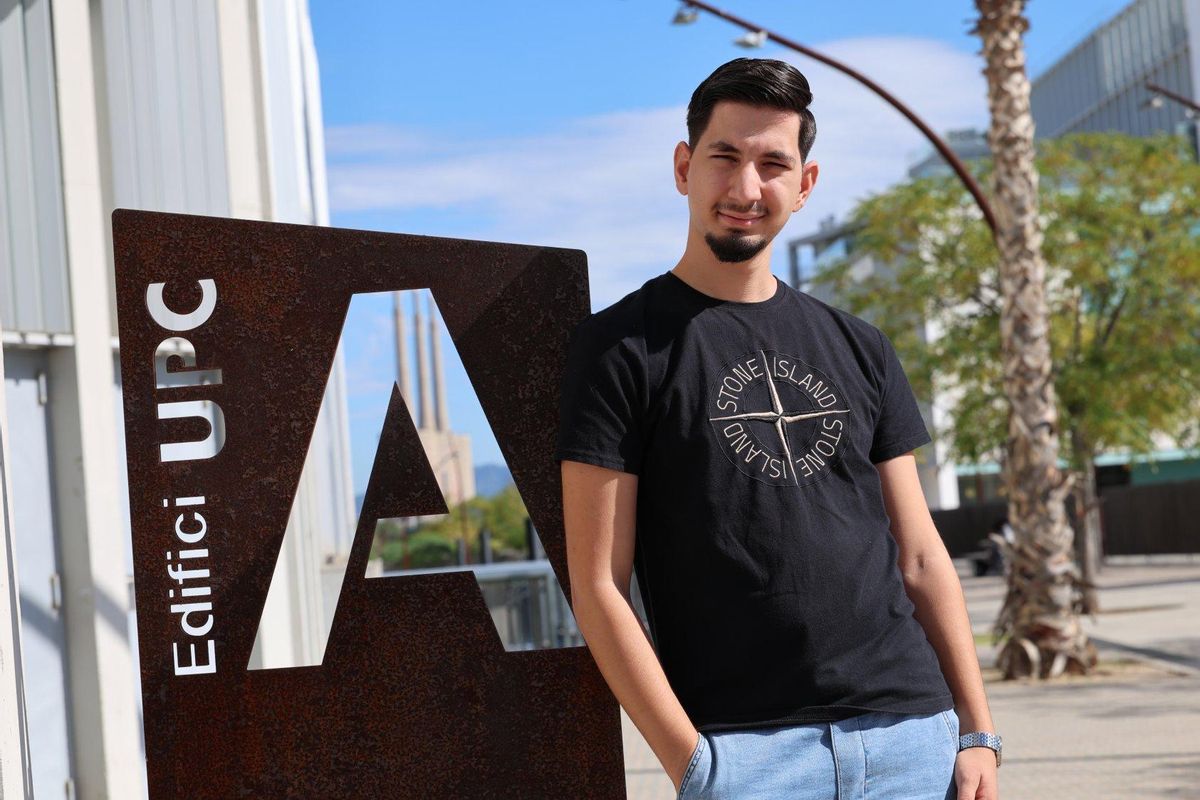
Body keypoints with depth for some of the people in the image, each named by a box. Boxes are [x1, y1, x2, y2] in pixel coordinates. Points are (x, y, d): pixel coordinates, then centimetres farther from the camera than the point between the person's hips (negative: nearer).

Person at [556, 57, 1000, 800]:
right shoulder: (622, 347, -1)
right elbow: (599, 585, -6)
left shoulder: (858, 348, 13)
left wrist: (978, 730, 6)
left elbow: (920, 557, 14)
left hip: (913, 733, 4)